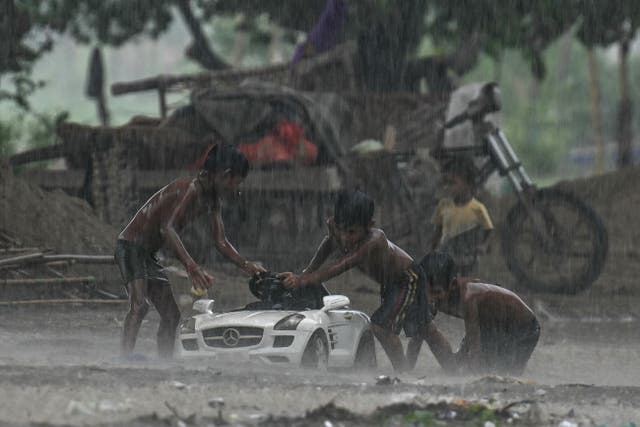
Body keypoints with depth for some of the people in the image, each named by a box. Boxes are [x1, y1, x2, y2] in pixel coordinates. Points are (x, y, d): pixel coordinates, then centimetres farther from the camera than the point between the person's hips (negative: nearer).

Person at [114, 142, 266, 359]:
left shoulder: (212, 201, 10)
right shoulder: (190, 188, -21)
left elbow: (221, 243, 15)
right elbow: (167, 228, -32)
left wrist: (246, 265, 0)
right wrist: (191, 266, -41)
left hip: (148, 255, 10)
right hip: (131, 247, -10)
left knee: (171, 315, 9)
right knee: (139, 305, -28)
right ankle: (126, 356, -36)